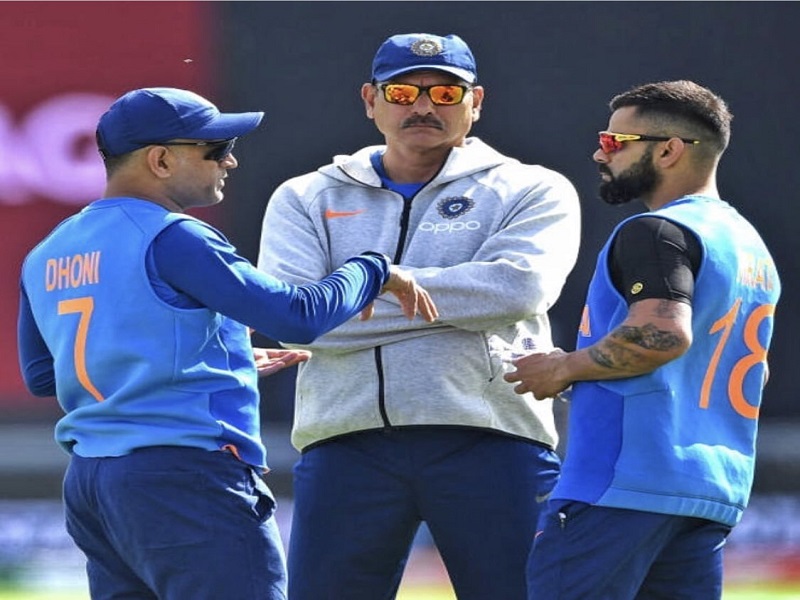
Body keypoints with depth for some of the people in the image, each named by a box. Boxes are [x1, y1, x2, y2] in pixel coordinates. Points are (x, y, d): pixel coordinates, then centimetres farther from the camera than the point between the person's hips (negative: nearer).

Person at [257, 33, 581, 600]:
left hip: (491, 443, -1)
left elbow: (520, 286, -10)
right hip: (347, 444, 1)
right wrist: (458, 303, -5)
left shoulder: (532, 191, 11)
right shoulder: (305, 200, 16)